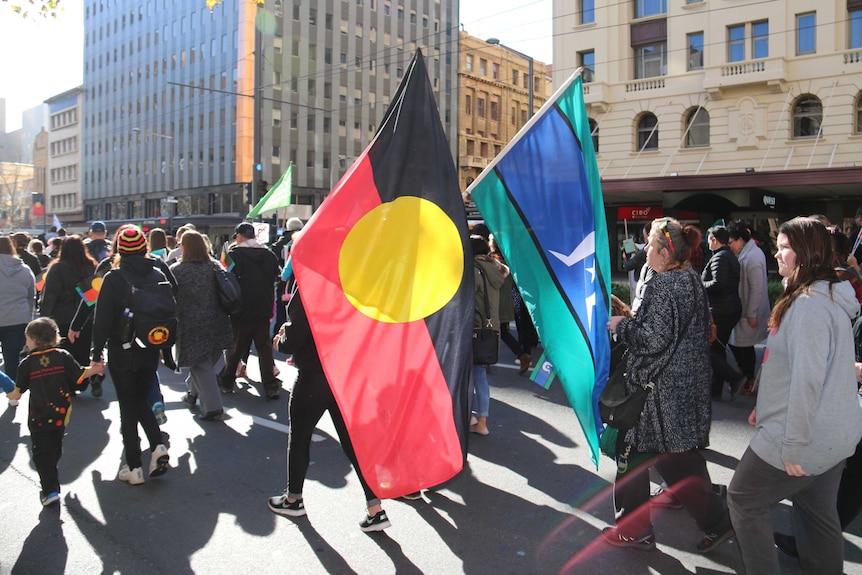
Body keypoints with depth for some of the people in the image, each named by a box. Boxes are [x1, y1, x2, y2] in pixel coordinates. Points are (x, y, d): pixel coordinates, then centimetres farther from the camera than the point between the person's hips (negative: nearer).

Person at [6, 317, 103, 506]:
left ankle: (50, 490, -6)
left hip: (39, 418, -3)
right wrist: (96, 368, 15)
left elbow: (19, 391, -1)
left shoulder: (27, 363, -10)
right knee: (55, 449, 21)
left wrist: (11, 396, 22)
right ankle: (51, 481, 39)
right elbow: (80, 376, -3)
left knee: (42, 453, 3)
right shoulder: (63, 356, -6)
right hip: (61, 414, 4)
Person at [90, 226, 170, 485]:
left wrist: (97, 352, -4)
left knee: (128, 408, 5)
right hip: (150, 353, 4)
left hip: (122, 354, -4)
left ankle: (134, 468, 8)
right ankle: (158, 447, 1)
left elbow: (103, 319, -12)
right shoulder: (158, 276, 0)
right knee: (141, 401, 20)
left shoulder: (113, 278, -11)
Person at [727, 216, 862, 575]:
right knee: (818, 512, 19)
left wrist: (793, 444, -21)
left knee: (742, 499, 5)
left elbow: (808, 379, -26)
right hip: (832, 434, 10)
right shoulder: (828, 296, 11)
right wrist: (767, 406, 22)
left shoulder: (809, 304, -22)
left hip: (805, 440, -10)